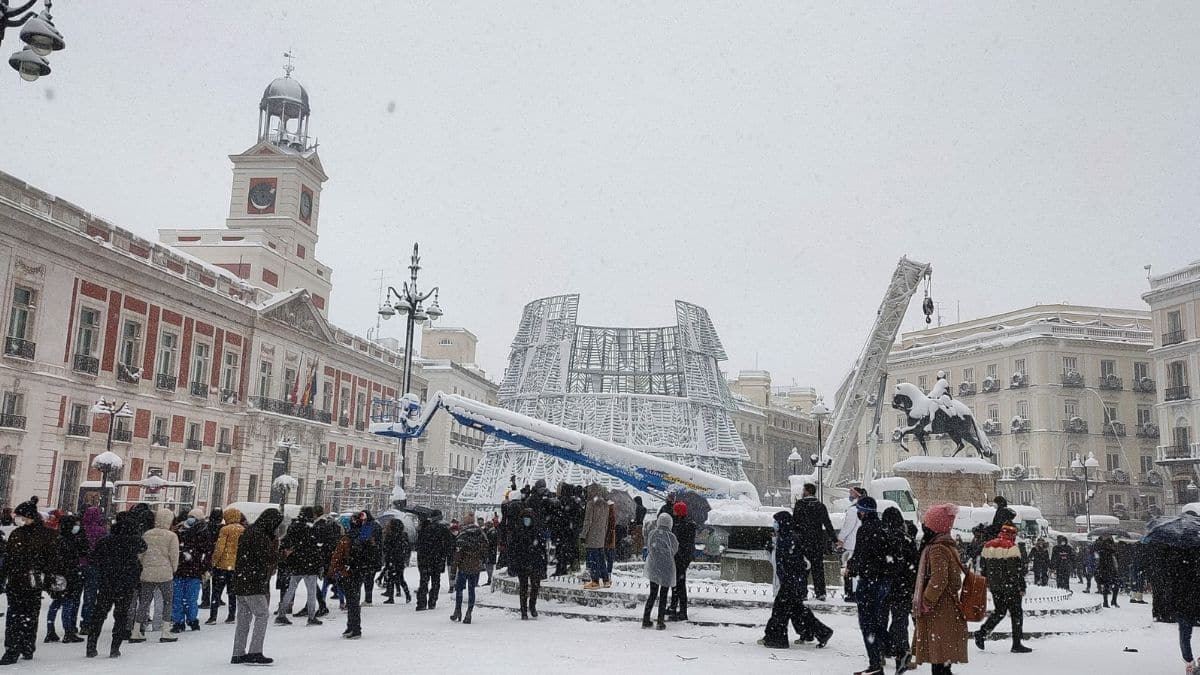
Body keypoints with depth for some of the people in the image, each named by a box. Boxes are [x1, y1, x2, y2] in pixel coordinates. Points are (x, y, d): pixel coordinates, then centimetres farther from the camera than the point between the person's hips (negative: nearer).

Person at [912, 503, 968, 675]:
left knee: (939, 661, -9)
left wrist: (925, 602, -16)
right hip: (948, 613, 10)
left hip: (938, 614, -10)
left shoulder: (937, 549, -15)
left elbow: (938, 580, -25)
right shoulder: (947, 546, 15)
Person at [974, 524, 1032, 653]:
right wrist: (1022, 588, -7)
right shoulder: (1011, 548, -13)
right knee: (1016, 613, 5)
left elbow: (984, 568, 13)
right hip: (1010, 587, -6)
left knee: (999, 611, 16)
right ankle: (1016, 644, 6)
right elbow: (1018, 570, -14)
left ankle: (982, 633, 2)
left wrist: (988, 584, 21)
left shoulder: (987, 546, 8)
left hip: (995, 586, 6)